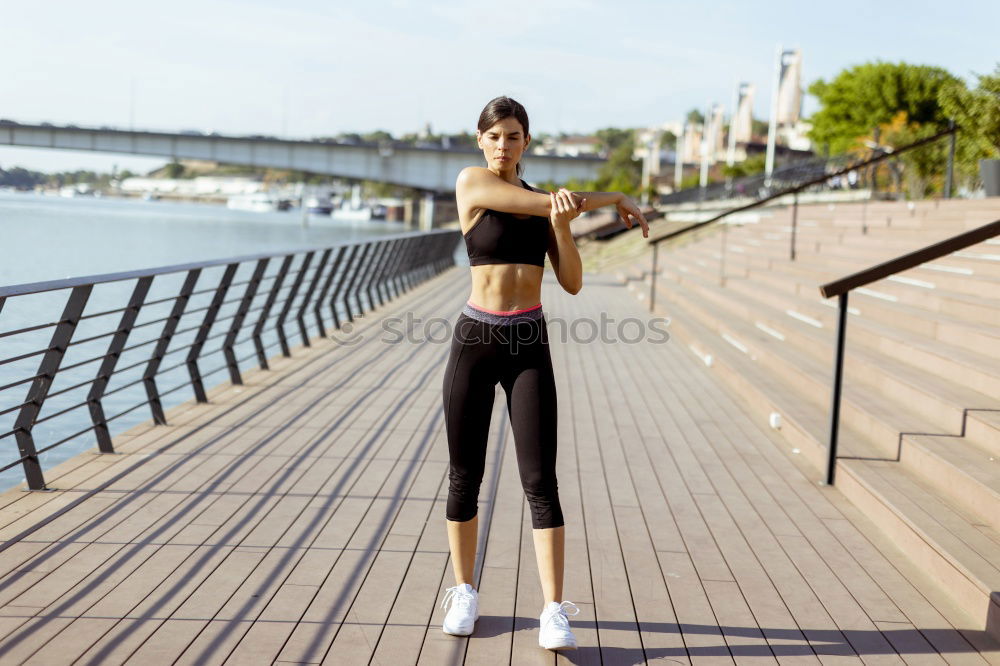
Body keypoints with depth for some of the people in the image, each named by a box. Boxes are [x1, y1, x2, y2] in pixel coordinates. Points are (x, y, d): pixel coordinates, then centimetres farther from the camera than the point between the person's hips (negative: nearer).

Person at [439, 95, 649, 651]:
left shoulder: (544, 205, 10)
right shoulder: (472, 182, -3)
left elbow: (573, 283, 2)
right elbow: (557, 201, -10)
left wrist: (563, 225, -13)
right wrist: (616, 197, 2)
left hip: (530, 345, 2)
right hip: (476, 340, -2)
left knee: (540, 481, -5)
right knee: (465, 476, 7)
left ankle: (555, 612, -2)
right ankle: (465, 594, 24)